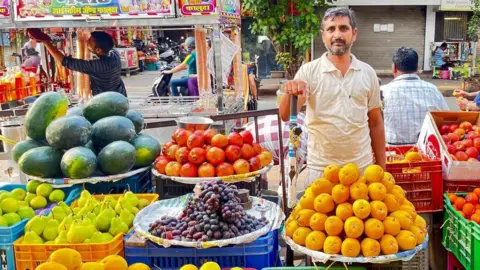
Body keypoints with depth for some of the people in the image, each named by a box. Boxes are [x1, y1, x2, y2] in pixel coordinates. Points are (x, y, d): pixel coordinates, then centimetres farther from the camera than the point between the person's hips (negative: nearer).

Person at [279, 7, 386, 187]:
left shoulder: (367, 73, 2)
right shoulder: (308, 71, -6)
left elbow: (375, 124, 8)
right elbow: (286, 116, -16)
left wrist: (381, 167, 7)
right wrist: (291, 95, -37)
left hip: (362, 166, 3)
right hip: (320, 168, -2)